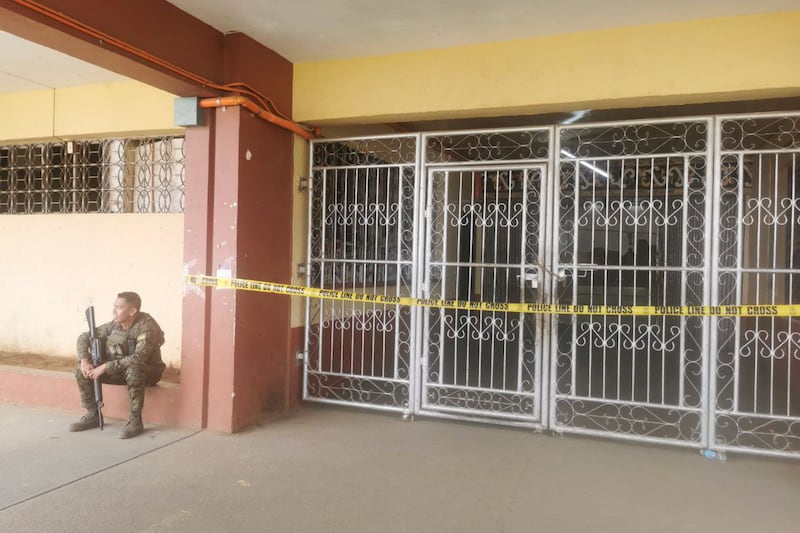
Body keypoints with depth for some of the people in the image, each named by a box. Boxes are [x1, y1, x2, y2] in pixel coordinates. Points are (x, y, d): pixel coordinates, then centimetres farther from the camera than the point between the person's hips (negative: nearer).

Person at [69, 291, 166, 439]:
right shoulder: (114, 325, -6)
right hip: (120, 370, 7)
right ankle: (92, 415, 6)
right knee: (81, 371, -6)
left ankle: (135, 421, -26)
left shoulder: (146, 326, -26)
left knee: (133, 370, -41)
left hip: (147, 371, -6)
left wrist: (105, 367, -34)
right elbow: (84, 337, 4)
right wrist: (84, 360, -15)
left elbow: (139, 358, -37)